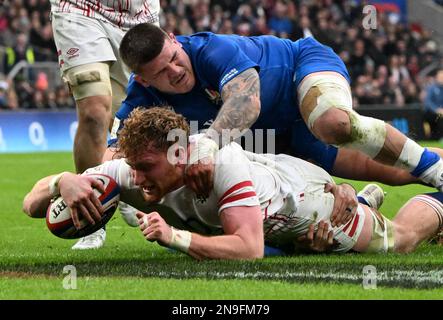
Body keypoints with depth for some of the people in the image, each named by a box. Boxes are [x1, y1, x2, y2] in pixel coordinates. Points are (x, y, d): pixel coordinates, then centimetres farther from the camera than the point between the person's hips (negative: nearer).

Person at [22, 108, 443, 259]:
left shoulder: (222, 165, -48)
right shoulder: (135, 173, -34)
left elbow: (250, 250, -55)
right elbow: (33, 204, -31)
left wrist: (175, 238, -64)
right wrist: (65, 183, -54)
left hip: (305, 197, -5)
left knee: (399, 239, 22)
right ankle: (366, 201, 63)